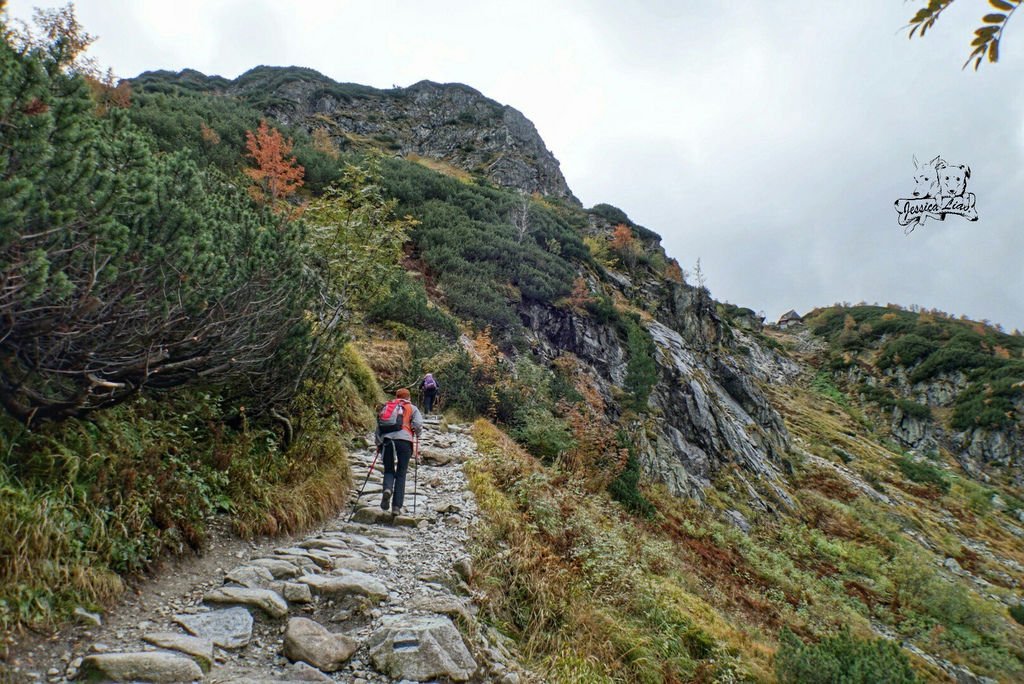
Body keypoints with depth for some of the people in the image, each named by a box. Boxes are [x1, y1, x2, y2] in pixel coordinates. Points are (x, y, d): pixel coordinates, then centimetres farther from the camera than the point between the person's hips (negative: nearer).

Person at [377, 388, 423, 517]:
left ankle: (387, 489, -18)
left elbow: (379, 426, 17)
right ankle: (396, 506, -2)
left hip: (387, 440, 2)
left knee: (389, 471, 15)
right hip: (404, 441, -2)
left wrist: (379, 443, 23)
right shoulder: (412, 408, 16)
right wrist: (417, 435, 19)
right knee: (401, 474, 6)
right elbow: (418, 424, 0)